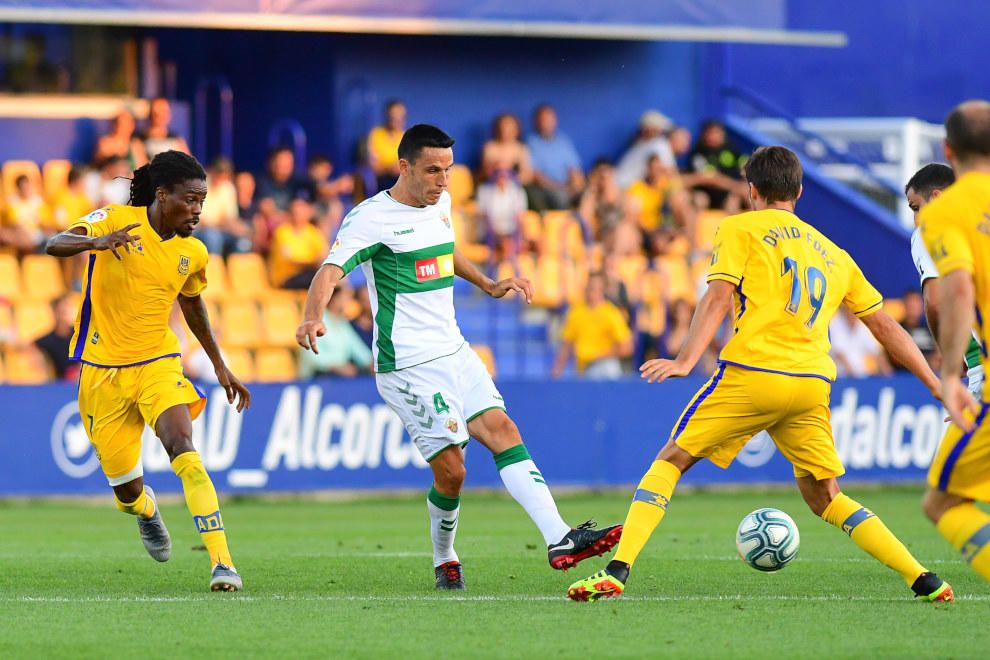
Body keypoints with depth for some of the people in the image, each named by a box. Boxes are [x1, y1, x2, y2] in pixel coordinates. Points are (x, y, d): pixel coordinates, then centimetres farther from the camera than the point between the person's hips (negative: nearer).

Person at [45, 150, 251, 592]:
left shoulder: (193, 253, 2)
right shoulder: (116, 221, -10)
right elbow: (55, 245, -22)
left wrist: (220, 366, 23)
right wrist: (96, 241, -43)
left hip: (158, 364, 1)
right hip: (103, 371, -1)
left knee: (184, 451, -26)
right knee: (127, 491, 6)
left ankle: (222, 562, -29)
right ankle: (145, 509, 47)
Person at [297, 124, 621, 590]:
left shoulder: (440, 203, 12)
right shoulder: (371, 218, -12)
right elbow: (332, 270, -25)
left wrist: (488, 285, 35)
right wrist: (313, 318, -43)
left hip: (453, 351, 7)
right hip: (409, 364, -7)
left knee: (502, 430, -8)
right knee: (450, 469, -10)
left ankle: (559, 540, -15)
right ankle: (444, 560, 15)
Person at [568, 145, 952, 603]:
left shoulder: (740, 229, 10)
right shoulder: (832, 252, 24)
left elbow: (719, 297, -6)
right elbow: (885, 327, 22)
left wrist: (685, 361, -16)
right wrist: (938, 387, 24)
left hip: (752, 373, -4)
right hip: (813, 384, 4)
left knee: (671, 461, 6)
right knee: (825, 499, 15)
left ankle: (617, 571, -8)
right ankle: (924, 580, 4)